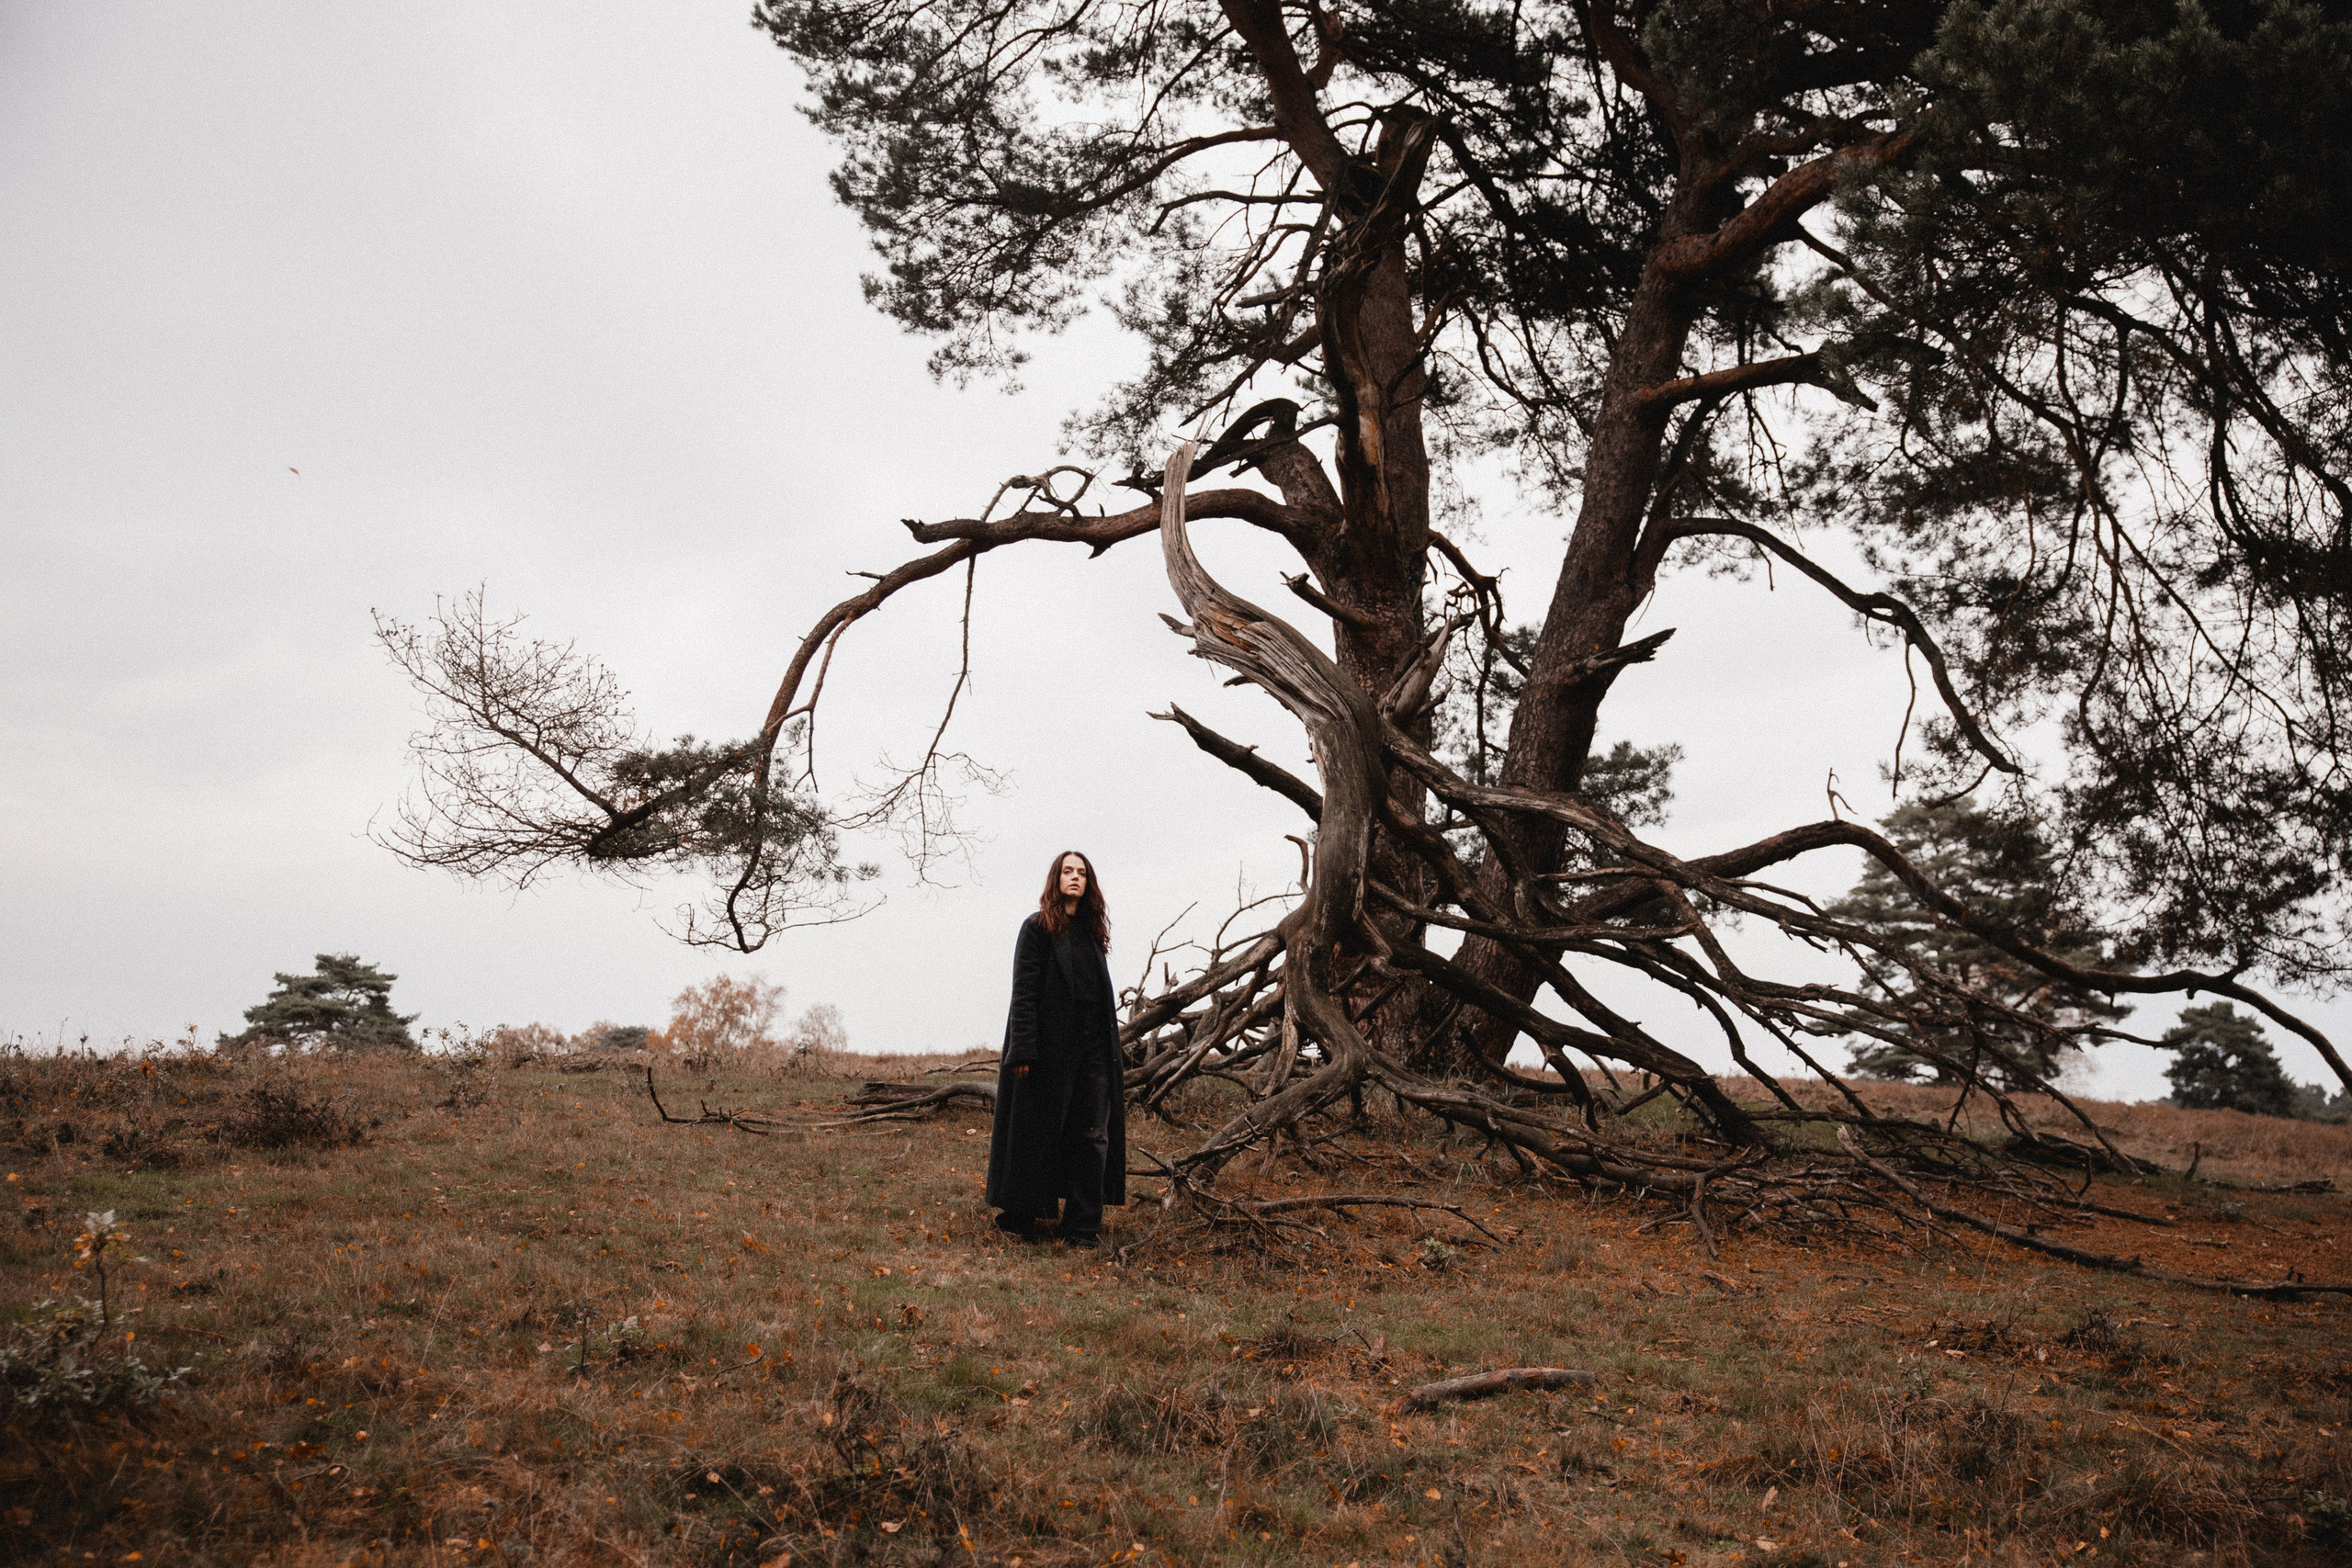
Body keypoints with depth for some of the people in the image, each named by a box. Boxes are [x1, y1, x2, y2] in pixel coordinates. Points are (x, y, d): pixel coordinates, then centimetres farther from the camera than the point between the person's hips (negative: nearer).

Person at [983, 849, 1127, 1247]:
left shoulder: (1091, 931, 16)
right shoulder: (1037, 928, -2)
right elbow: (1024, 992, -9)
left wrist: (1112, 1049, 12)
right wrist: (1023, 1051, -16)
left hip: (1093, 1050, 5)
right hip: (1050, 1047, -5)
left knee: (1091, 1136, 1)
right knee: (1038, 1133, 2)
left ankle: (1083, 1225, 5)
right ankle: (1023, 1214, 15)